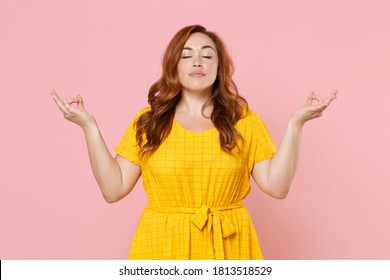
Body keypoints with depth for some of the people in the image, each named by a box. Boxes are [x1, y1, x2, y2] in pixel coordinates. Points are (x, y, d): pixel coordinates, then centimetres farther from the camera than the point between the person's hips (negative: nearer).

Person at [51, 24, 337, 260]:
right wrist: (89, 127, -9)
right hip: (163, 247, 0)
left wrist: (295, 123, -11)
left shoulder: (244, 121, 2)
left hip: (227, 247, 0)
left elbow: (277, 186, -4)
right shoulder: (148, 122, 2)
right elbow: (113, 189, -3)